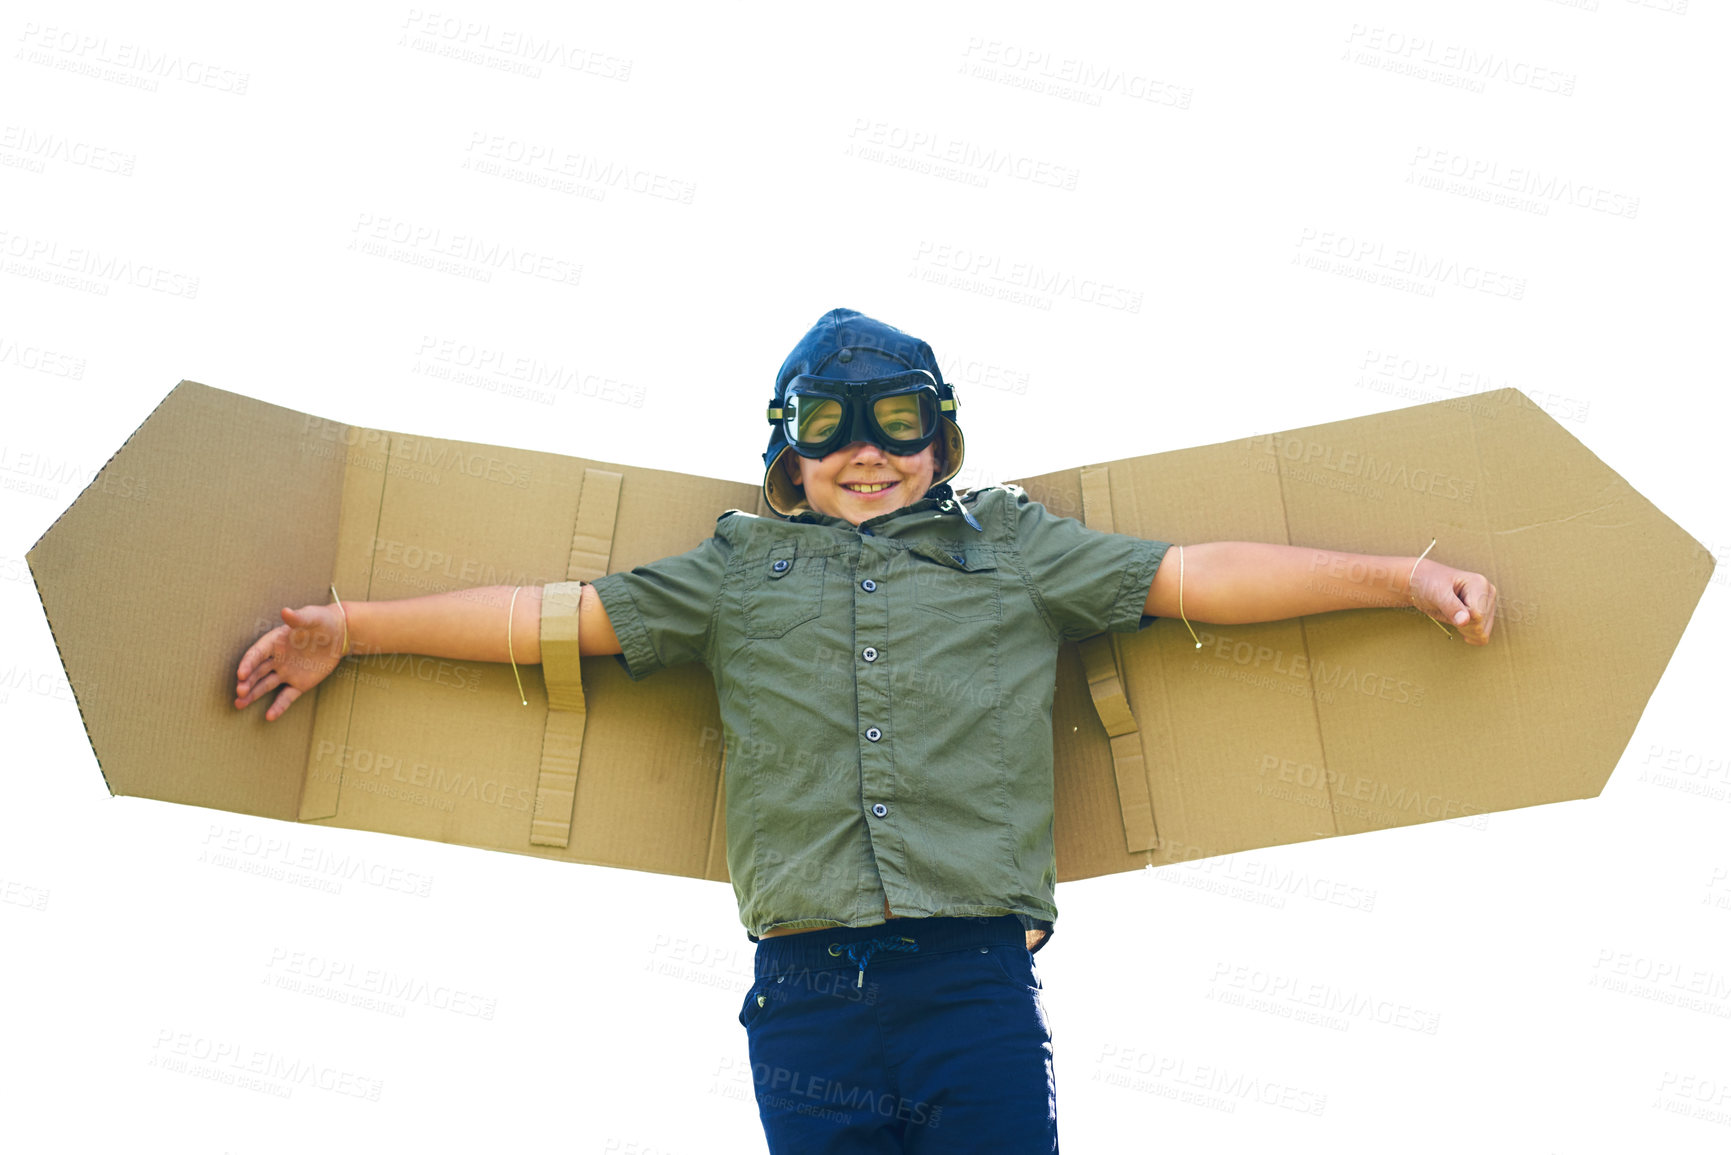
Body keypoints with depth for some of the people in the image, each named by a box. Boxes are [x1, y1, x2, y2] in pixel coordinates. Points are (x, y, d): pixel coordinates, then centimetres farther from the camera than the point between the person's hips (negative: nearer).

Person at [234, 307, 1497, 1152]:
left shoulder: (1015, 548, 16)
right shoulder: (741, 571, 18)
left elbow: (1200, 575, 11)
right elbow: (554, 617, 17)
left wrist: (1401, 574, 3)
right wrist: (351, 627, 14)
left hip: (978, 989, -1)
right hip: (806, 1003, 1)